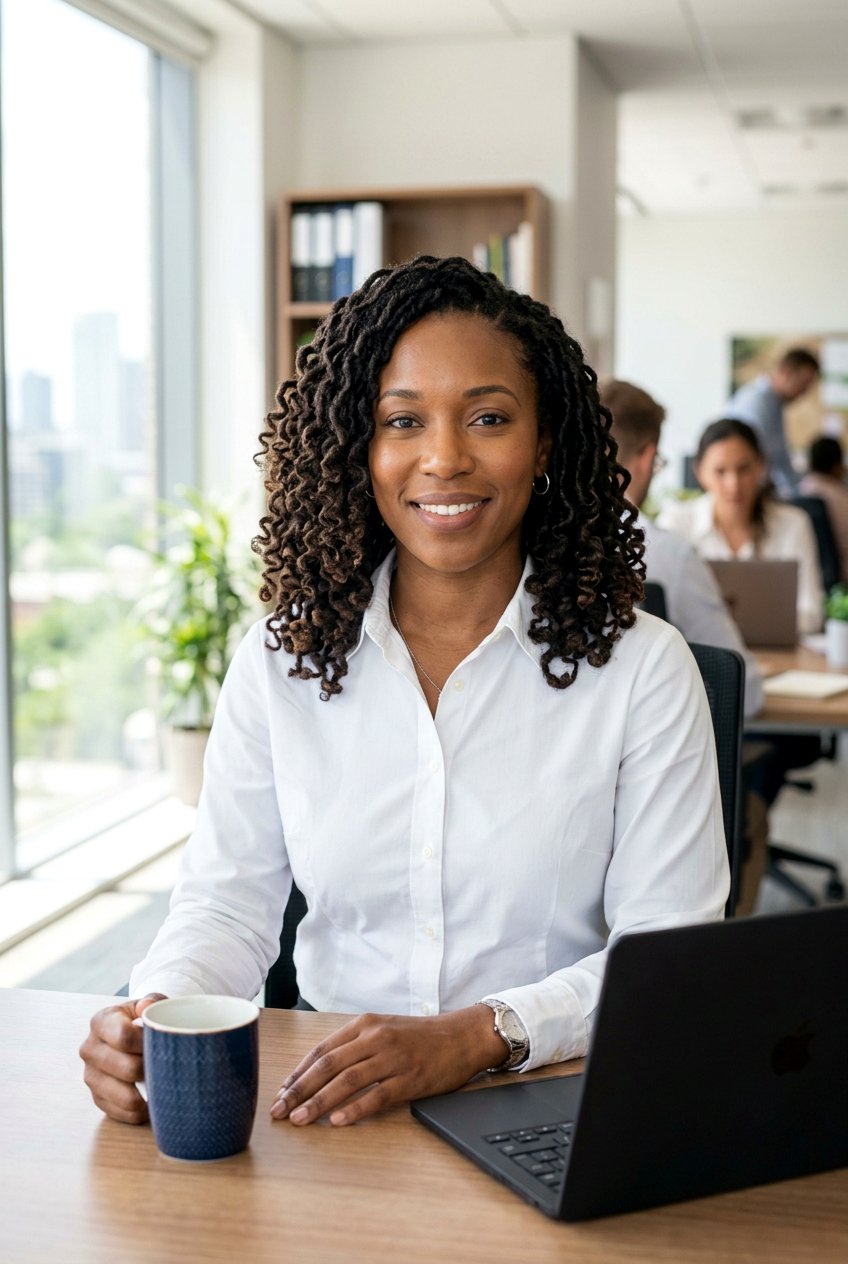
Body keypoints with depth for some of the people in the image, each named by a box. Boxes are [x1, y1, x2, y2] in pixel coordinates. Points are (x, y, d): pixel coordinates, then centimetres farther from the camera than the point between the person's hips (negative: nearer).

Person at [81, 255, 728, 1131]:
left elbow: (673, 953, -6)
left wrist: (479, 1034, -22)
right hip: (323, 1116, 2)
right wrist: (158, 1011, -17)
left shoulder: (641, 669, -2)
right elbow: (227, 903, 5)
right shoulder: (279, 662, 6)